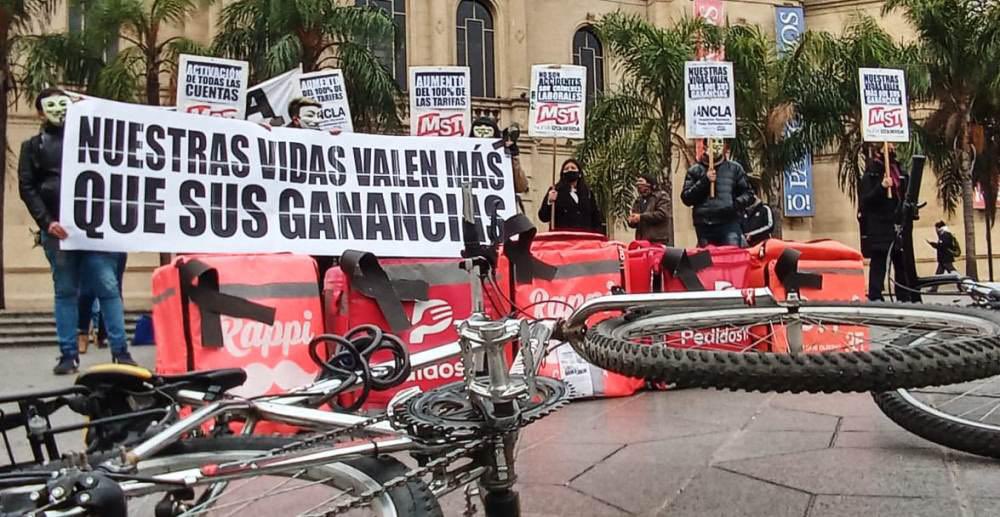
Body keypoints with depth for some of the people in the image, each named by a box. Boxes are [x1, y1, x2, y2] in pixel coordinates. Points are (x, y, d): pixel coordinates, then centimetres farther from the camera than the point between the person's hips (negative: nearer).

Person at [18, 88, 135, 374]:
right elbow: (27, 188, 5)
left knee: (108, 288, -5)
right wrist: (46, 222, -9)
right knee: (65, 292, 4)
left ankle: (121, 352, -3)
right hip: (58, 229, 0)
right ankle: (68, 355, 8)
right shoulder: (34, 146, 13)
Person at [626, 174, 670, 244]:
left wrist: (641, 217, -13)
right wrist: (631, 220, -1)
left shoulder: (661, 196, 4)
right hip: (640, 240, 6)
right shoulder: (638, 201, 24)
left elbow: (662, 214, -13)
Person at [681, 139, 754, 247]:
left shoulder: (735, 168, 13)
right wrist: (704, 181, -8)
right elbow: (686, 198, 3)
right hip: (704, 226, 1)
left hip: (730, 223, -1)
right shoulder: (695, 171, 12)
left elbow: (748, 194, 12)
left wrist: (736, 204, -9)